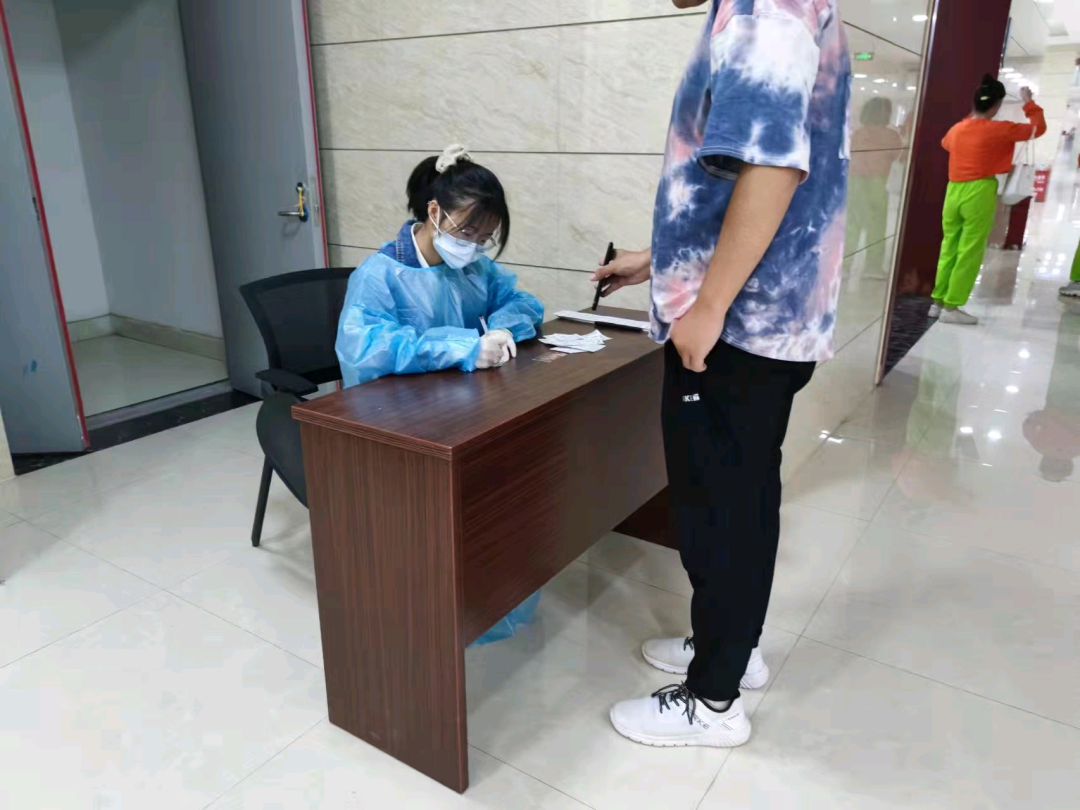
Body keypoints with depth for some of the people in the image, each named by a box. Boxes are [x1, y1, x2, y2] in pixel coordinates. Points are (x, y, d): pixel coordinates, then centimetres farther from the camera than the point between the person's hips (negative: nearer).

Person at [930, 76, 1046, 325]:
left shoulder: (957, 129, 8)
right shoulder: (999, 129, -7)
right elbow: (1038, 128, 5)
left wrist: (971, 116, 38)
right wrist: (1029, 103, 17)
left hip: (953, 191, 6)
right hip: (979, 194, -6)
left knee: (949, 248, 11)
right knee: (969, 252, -2)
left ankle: (938, 302, 13)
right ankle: (952, 307, -3)